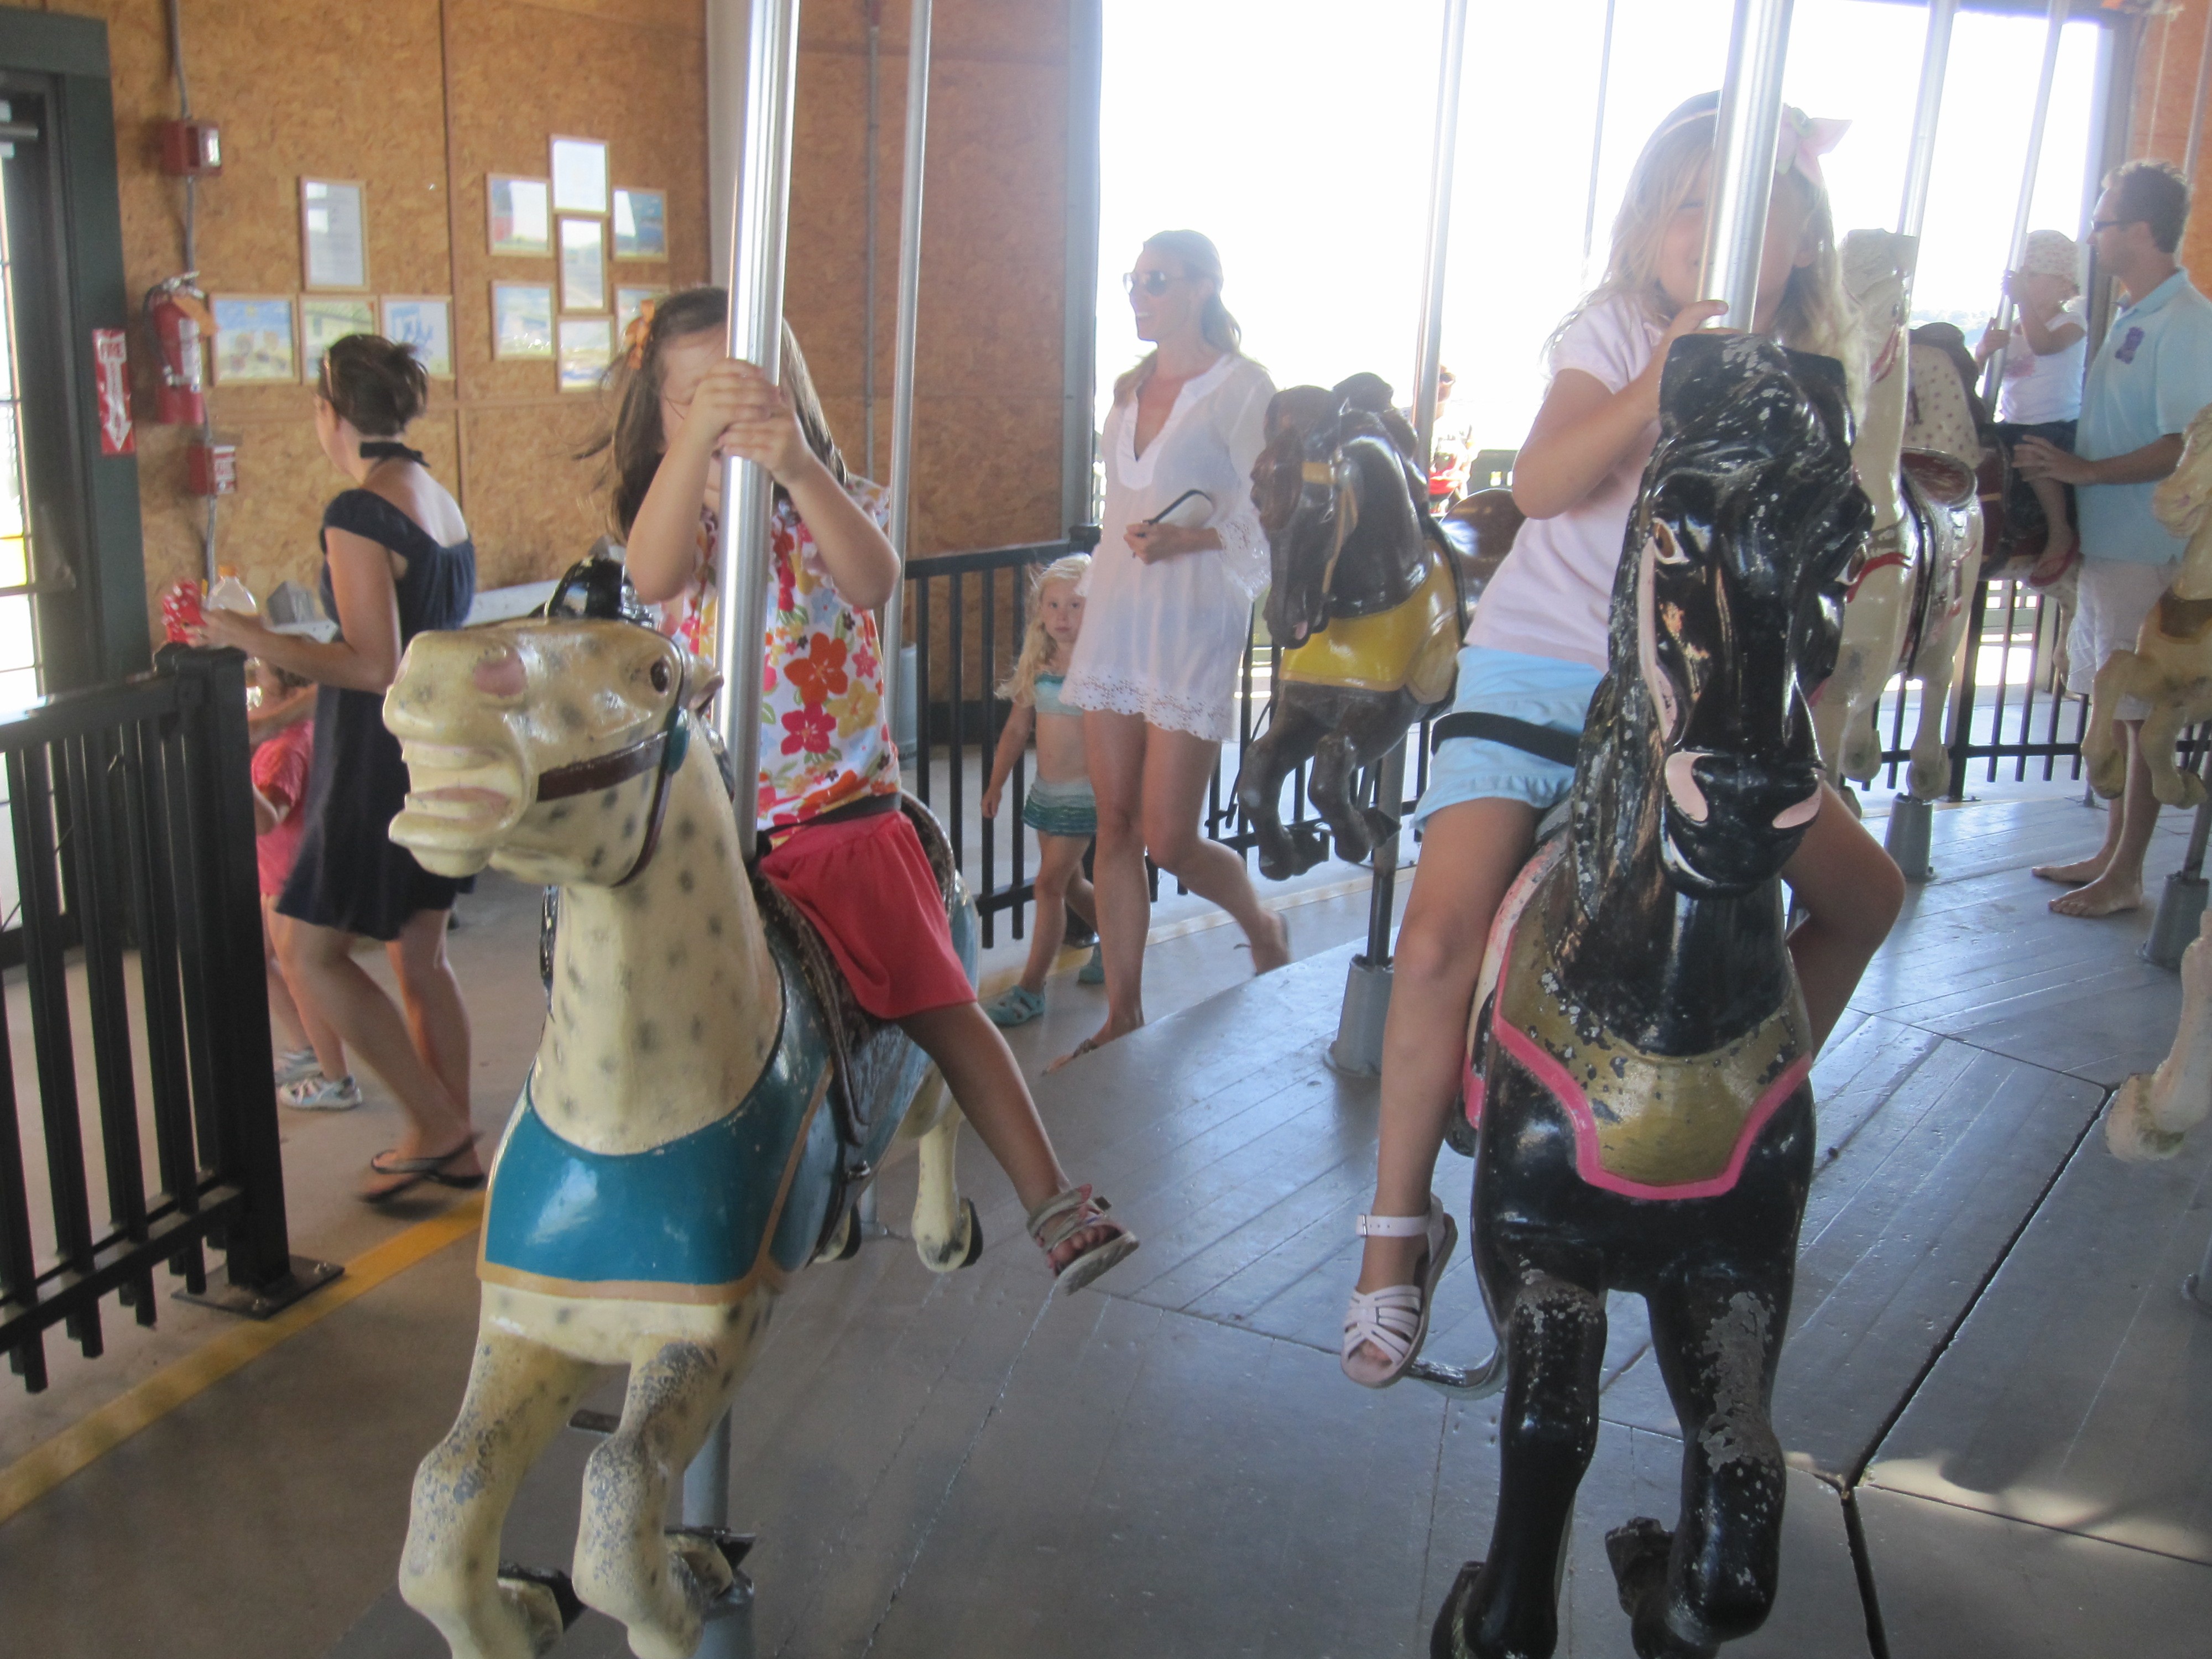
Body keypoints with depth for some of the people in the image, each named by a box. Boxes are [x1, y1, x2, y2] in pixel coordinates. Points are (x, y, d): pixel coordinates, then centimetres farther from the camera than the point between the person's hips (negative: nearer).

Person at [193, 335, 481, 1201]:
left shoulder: (358, 513, -17)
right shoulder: (442, 503, 10)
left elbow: (375, 667, -22)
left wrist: (257, 641, -15)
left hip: (382, 762, -9)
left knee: (310, 950, 3)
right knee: (420, 954, 15)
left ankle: (436, 1125, 5)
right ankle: (454, 1144, 23)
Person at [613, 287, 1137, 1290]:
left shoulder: (834, 508, 2)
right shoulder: (674, 527, 3)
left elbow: (873, 580, -23)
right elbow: (654, 575, -24)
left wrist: (798, 465, -41)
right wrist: (698, 436, -41)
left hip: (845, 819, -1)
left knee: (940, 1003, -2)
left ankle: (1053, 1202, 6)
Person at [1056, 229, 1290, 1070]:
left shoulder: (1241, 386, -6)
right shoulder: (1129, 389, 14)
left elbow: (1267, 519, -9)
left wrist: (1186, 538, -24)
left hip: (1194, 625, -6)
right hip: (1114, 619, 6)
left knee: (1167, 840, -6)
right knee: (1115, 827, 5)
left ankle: (1265, 929, 25)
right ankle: (1122, 1017, 14)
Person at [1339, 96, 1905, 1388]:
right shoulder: (1617, 333, -6)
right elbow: (1542, 483, -25)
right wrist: (1663, 381, -35)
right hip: (1537, 679, -5)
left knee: (1863, 890, 6)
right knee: (1444, 936, -20)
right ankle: (1400, 1232, -4)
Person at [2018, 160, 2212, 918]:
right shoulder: (2133, 317, 14)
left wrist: (2085, 471, -18)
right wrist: (2062, 464, 8)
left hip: (2147, 550, -9)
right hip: (2106, 540, 9)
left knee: (2143, 715, -1)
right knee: (2113, 706, 15)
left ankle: (2126, 875, 8)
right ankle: (2111, 851, 26)